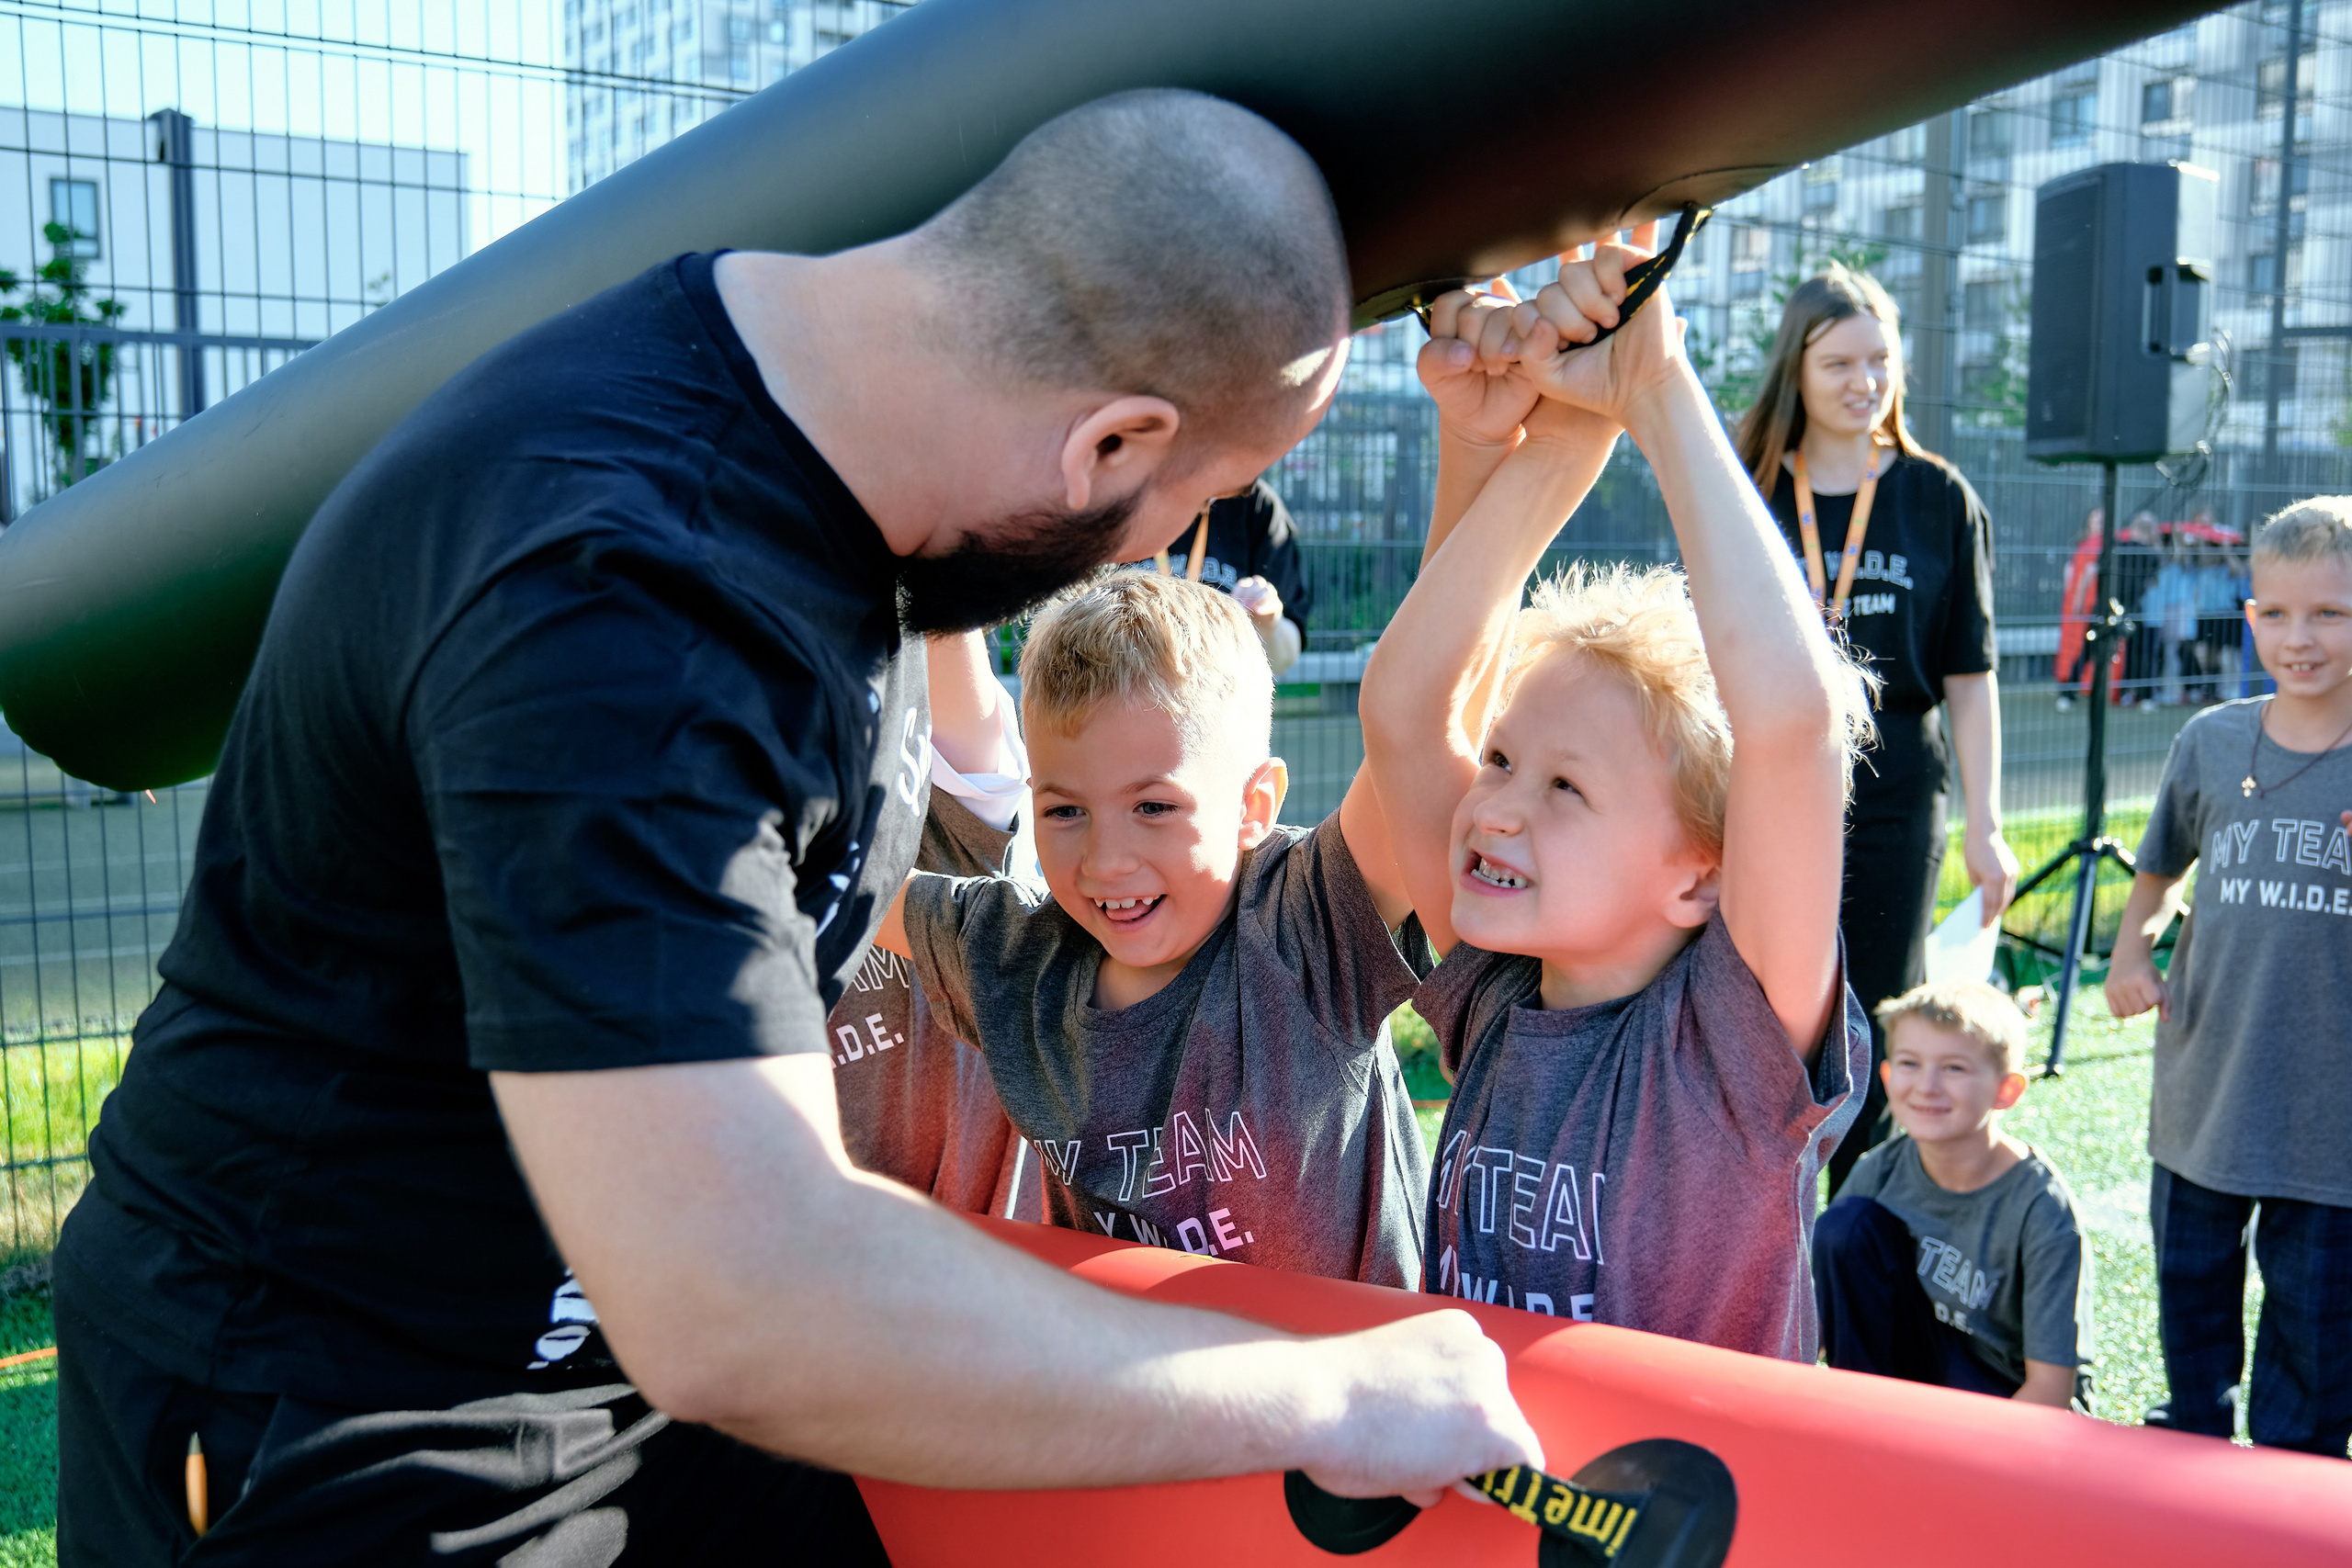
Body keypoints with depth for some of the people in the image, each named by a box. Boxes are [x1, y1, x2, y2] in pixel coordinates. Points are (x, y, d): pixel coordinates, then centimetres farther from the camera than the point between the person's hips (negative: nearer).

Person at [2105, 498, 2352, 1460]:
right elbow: (2159, 871, 15)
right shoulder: (2211, 741, 1)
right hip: (2205, 1086, 3)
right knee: (2191, 1282, 19)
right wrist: (2130, 951, -1)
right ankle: (2193, 1441, 41)